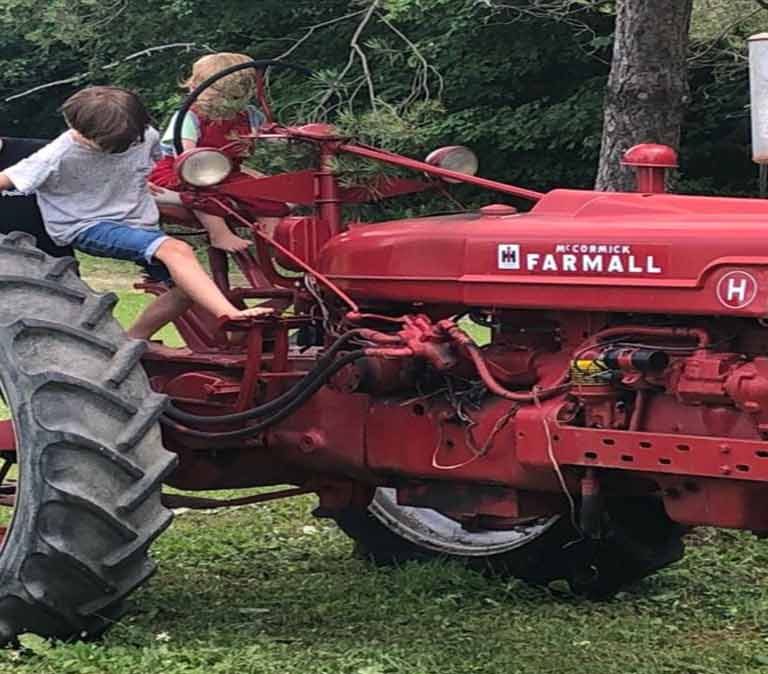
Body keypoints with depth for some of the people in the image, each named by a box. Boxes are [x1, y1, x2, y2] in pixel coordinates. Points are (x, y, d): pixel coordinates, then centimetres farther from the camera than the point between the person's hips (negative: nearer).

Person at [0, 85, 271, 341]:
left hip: (137, 223, 7)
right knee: (176, 250, -30)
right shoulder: (58, 157, -19)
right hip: (87, 230, -6)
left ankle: (134, 342, 6)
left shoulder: (146, 137, -5)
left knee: (186, 287, -11)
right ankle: (231, 316, -43)